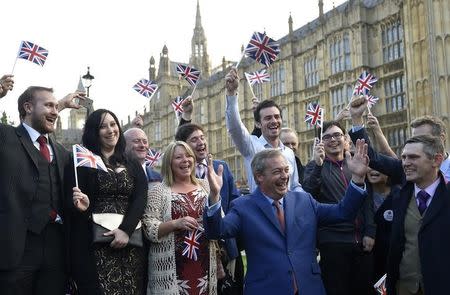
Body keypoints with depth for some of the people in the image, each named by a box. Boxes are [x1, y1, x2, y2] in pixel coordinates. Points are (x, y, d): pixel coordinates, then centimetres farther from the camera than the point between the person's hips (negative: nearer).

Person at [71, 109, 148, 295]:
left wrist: (126, 229, -16)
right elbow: (74, 202, 1)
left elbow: (140, 200, -1)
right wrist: (81, 206, -22)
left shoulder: (133, 165, 12)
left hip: (130, 243, 3)